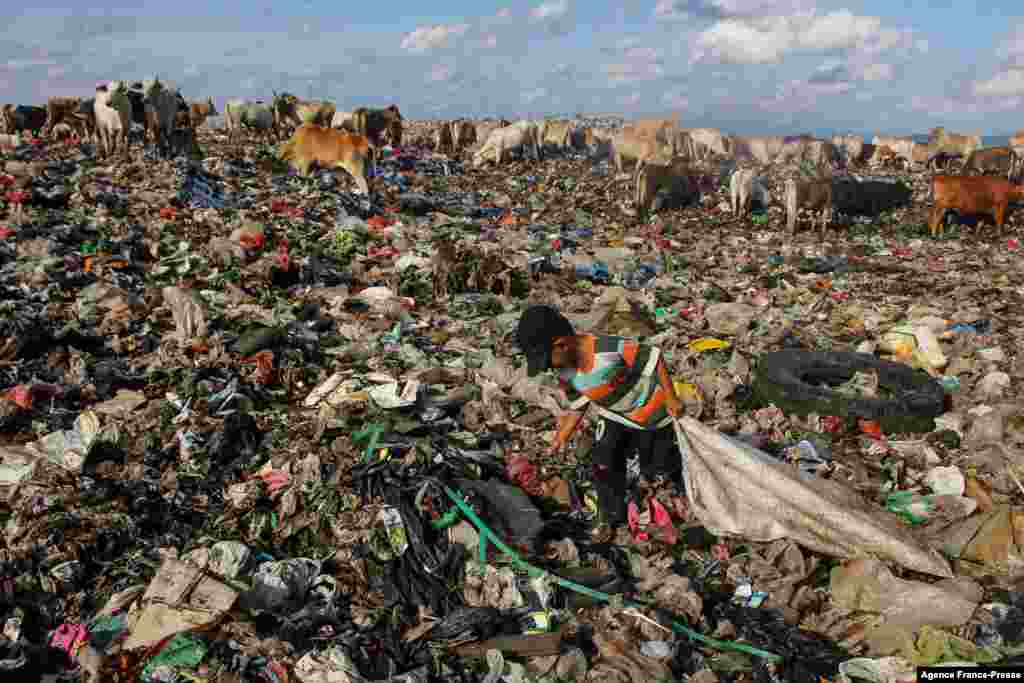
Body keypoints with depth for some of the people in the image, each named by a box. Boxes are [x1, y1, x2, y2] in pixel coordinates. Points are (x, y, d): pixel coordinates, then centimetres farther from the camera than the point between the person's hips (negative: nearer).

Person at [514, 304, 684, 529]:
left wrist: (672, 399, -22)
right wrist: (560, 439, -5)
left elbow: (653, 358, -28)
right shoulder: (566, 374, -16)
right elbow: (577, 407, 0)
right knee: (603, 465, -6)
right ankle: (613, 519, 16)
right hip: (615, 417, 5)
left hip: (651, 411, -4)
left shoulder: (612, 348, -39)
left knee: (658, 463, 13)